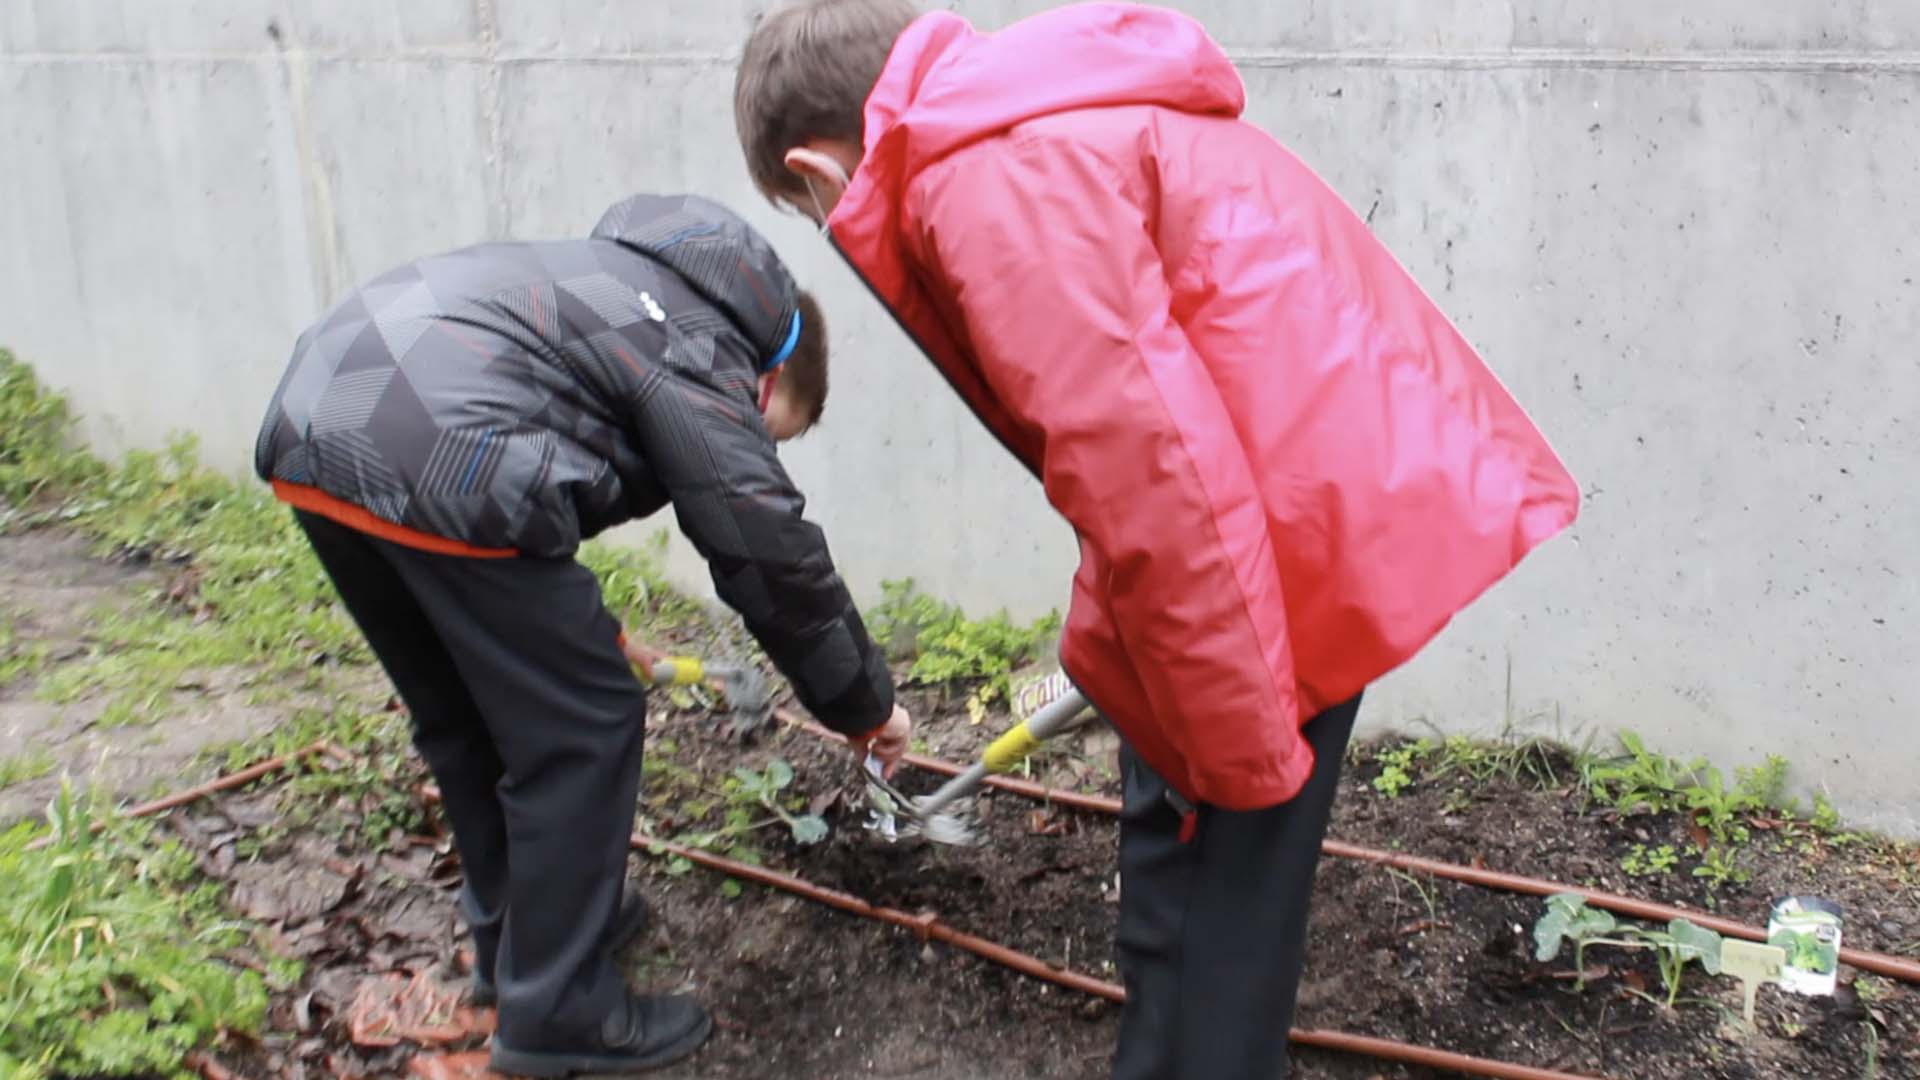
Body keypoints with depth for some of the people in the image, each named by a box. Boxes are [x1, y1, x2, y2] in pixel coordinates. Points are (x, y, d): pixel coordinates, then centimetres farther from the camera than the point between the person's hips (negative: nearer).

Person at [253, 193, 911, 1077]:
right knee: (583, 729, 4)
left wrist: (581, 628, 41)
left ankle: (513, 938, 39)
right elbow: (777, 559, 1)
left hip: (312, 429, 10)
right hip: (430, 465, -10)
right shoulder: (702, 364, 3)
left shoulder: (637, 285, 28)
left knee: (462, 717, 24)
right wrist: (867, 706, 15)